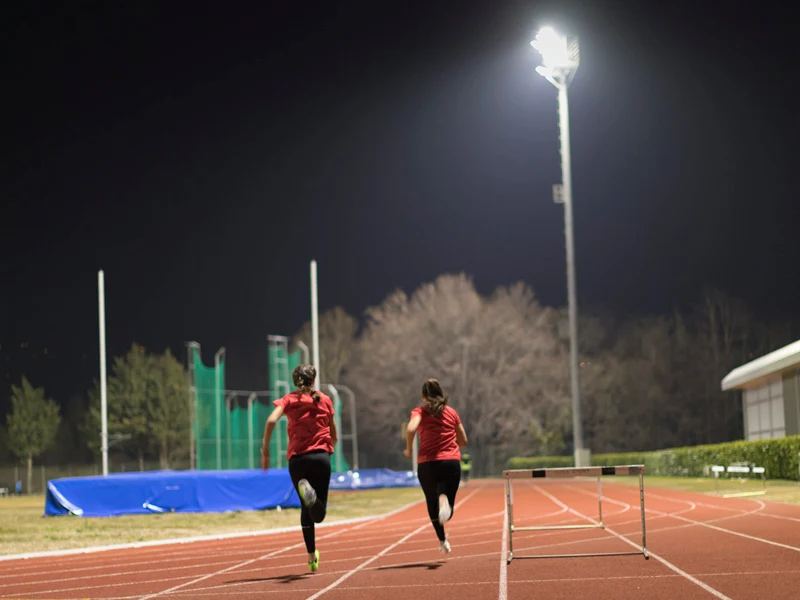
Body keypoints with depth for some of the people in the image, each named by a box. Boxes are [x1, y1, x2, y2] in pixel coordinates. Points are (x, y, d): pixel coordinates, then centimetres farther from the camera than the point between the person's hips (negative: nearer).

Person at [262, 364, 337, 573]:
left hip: (297, 459, 1)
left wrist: (265, 449, -4)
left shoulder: (289, 399, 10)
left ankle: (312, 556, 12)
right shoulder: (324, 400, 12)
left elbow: (271, 420, -10)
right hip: (321, 456, -1)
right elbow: (334, 436, 14)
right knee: (318, 514, -3)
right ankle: (311, 493, -37)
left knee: (306, 509, 17)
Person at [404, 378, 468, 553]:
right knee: (447, 513, -2)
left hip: (427, 464, -1)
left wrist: (409, 450, -2)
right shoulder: (451, 412, 13)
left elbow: (411, 429, -17)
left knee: (432, 503, 19)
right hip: (451, 462, 1)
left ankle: (442, 540, 17)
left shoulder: (419, 412, 4)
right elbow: (463, 441, 17)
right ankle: (444, 499, -36)